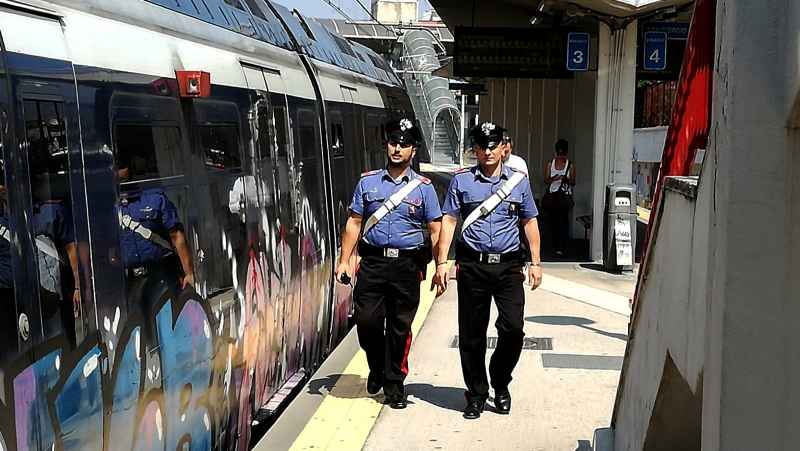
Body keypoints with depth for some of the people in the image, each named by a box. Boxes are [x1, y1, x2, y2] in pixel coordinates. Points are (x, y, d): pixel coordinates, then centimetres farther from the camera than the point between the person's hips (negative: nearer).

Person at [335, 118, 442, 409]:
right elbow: (354, 223, 8)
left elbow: (436, 230, 3)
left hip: (407, 265, -1)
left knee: (400, 327, 5)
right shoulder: (368, 182, 8)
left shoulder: (423, 187, 5)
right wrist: (344, 260, 2)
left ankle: (394, 385, 20)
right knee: (366, 320, -3)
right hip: (373, 262, 1)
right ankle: (377, 369, 26)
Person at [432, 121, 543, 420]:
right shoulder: (461, 180, 6)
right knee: (471, 335, 4)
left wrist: (535, 262, 7)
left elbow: (530, 222, 14)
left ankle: (500, 384, 18)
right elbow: (448, 221, 5)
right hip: (472, 266, -1)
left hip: (509, 265, 1)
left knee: (513, 329, -7)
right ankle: (476, 394, 19)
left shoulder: (519, 180, 11)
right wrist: (441, 263, -2)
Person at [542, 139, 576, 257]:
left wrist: (566, 179, -17)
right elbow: (546, 181, 6)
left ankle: (561, 248, -15)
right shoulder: (550, 164, 8)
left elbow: (573, 183, 4)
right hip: (552, 195, 2)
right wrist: (554, 178, -14)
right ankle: (555, 246, 15)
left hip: (565, 196, -2)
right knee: (552, 221, 3)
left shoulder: (570, 165, 4)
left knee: (563, 221, -11)